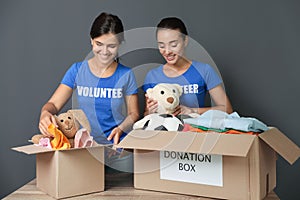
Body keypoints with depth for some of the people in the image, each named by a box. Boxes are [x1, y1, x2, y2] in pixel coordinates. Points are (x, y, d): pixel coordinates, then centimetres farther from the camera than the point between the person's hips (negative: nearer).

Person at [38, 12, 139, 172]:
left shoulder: (126, 75, 3)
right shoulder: (77, 70, 4)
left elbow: (133, 113, 8)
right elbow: (53, 104, 1)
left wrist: (121, 129, -13)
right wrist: (45, 114, -23)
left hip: (116, 147, -1)